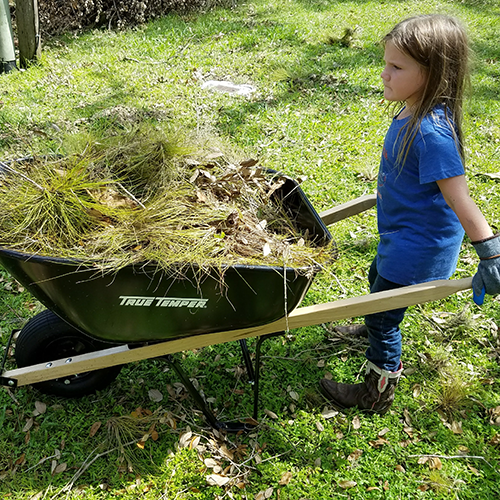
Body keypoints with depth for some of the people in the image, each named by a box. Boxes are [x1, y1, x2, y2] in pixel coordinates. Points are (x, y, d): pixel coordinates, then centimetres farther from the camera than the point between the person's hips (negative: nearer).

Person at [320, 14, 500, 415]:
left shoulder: (432, 132, -32)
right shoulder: (412, 110, -4)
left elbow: (459, 200, -31)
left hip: (419, 247, -9)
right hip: (402, 233, 9)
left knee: (382, 314, 5)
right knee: (378, 279, 32)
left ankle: (379, 392, 27)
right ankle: (375, 331, 63)